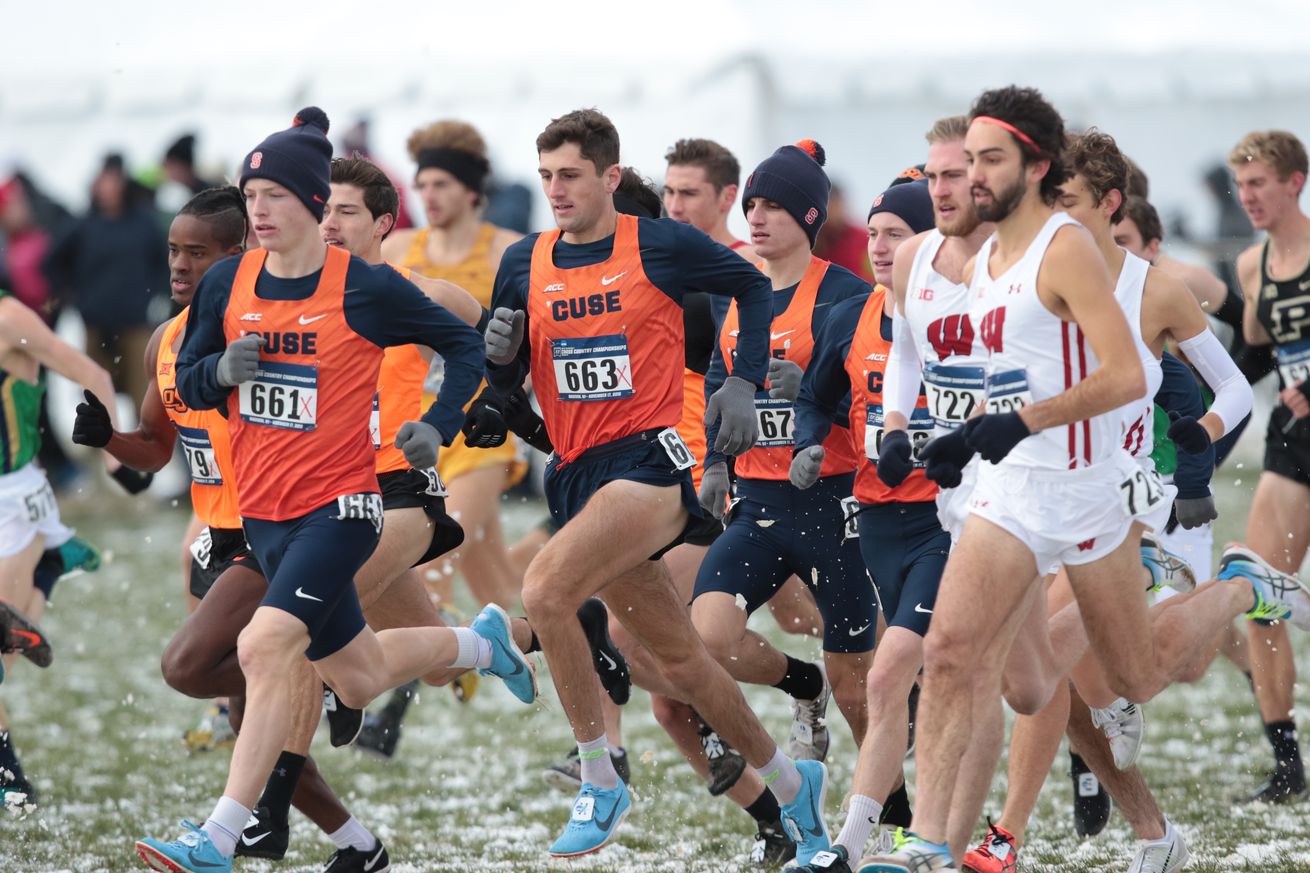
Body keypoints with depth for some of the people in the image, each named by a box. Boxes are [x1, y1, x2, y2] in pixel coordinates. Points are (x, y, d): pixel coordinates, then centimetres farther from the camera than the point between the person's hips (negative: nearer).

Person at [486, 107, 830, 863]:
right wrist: (501, 354, -9)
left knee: (545, 589, -27)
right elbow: (504, 382, 14)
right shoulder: (524, 265, 7)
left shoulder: (661, 247, -5)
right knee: (682, 661, 12)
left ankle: (600, 786, -16)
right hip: (577, 474, 6)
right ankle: (792, 783, 31)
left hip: (650, 459, -6)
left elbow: (753, 286, 10)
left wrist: (743, 383, 2)